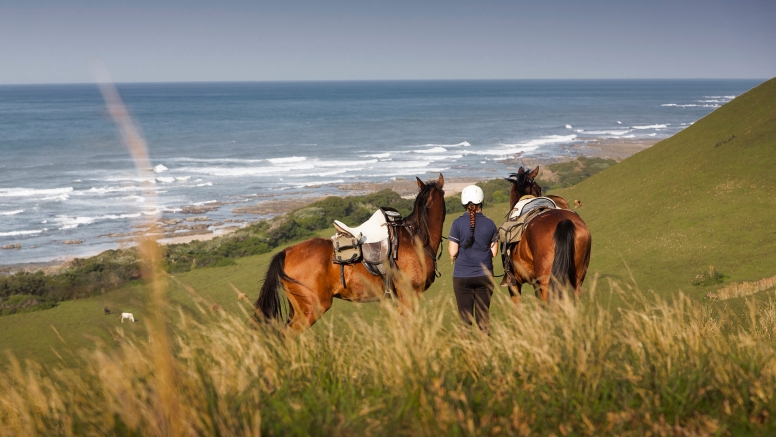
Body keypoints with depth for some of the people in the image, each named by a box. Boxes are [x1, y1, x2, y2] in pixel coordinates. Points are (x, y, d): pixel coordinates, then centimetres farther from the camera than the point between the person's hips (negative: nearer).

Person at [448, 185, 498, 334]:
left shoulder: (458, 223, -8)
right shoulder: (490, 224, -3)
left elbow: (453, 252, -10)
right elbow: (494, 252, 0)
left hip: (462, 276, -1)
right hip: (485, 276, 1)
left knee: (465, 316, 5)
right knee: (483, 316, 9)